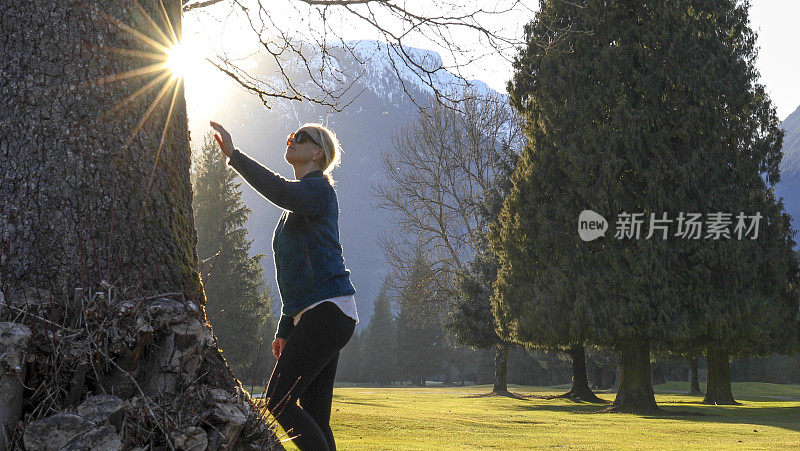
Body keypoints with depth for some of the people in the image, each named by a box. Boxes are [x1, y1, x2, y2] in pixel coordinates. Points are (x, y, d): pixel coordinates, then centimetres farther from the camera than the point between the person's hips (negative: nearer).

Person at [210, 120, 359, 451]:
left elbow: (281, 192, -29)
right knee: (314, 417, 6)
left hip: (327, 310, -10)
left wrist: (234, 155, -27)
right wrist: (285, 330, 25)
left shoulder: (318, 188, -4)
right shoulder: (299, 201, 26)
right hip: (316, 317, 10)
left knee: (278, 401, -15)